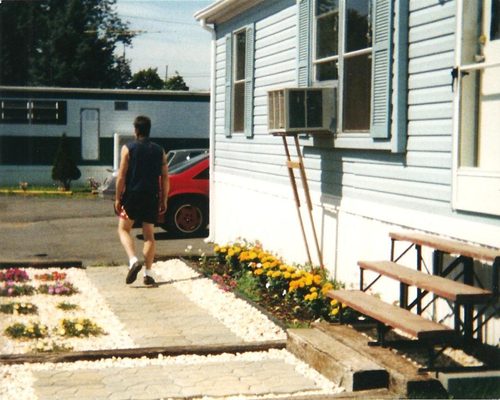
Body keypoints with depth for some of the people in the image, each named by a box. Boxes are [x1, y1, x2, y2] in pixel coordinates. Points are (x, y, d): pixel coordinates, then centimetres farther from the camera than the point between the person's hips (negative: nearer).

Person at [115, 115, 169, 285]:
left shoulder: (128, 148, -3)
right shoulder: (159, 151, 6)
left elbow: (121, 176, -7)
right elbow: (165, 178, 5)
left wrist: (118, 198, -1)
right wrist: (164, 200, 11)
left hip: (132, 195, -3)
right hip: (151, 198, 3)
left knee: (123, 229, 11)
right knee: (149, 235, 8)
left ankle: (133, 260, -12)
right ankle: (148, 273, 4)